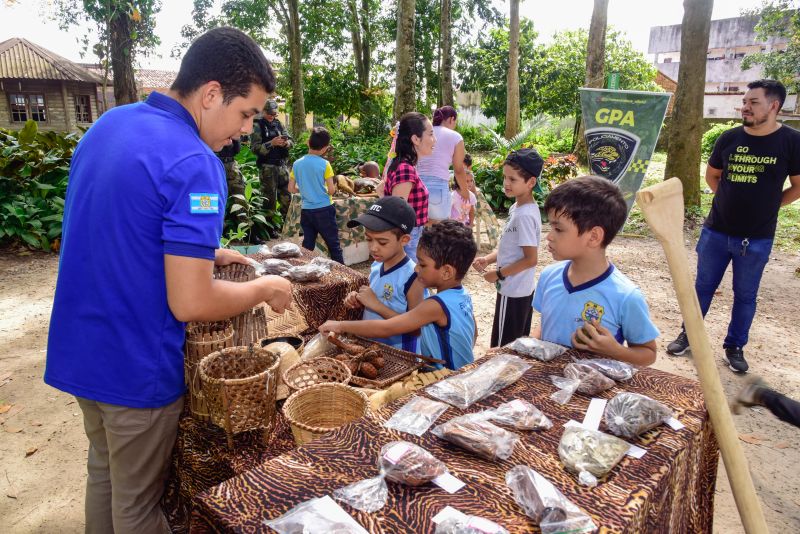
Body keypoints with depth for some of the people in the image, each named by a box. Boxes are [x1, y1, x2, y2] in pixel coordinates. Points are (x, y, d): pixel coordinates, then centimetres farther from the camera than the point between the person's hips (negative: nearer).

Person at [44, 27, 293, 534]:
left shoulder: (106, 125, 3)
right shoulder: (195, 164, -25)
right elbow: (190, 304, -27)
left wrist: (201, 252, 11)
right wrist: (265, 288, -11)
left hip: (79, 350, 8)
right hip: (136, 365, -8)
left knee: (103, 471, 27)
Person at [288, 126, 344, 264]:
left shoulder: (297, 164, 1)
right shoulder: (324, 164, -11)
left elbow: (291, 189, 5)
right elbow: (331, 190, -11)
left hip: (306, 210, 4)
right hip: (324, 209, -4)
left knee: (307, 245, 11)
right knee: (334, 245, 5)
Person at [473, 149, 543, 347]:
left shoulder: (525, 215, -23)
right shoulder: (517, 207, 6)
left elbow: (531, 259, -23)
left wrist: (498, 274, -15)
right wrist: (488, 259, 0)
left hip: (513, 291, -9)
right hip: (521, 289, 9)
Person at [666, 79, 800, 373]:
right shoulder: (729, 138, -1)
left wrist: (767, 205, 2)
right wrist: (734, 200, 7)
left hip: (756, 238, -2)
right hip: (716, 231, 2)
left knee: (745, 295, 11)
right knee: (703, 287, 12)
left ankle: (735, 347, 26)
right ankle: (688, 335, 27)